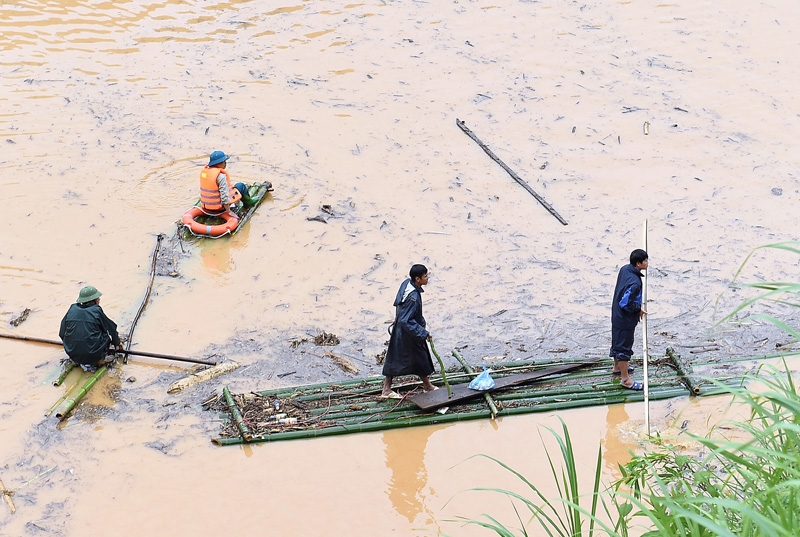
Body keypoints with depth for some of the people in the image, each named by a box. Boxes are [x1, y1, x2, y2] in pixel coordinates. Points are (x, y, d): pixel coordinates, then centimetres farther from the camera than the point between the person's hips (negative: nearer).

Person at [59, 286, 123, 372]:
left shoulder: (72, 309, 6)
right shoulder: (97, 311, -4)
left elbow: (62, 333, 13)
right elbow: (111, 328, 9)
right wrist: (117, 343, 29)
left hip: (73, 355, 4)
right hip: (92, 354, -4)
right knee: (107, 334, 19)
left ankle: (82, 362, 16)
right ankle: (101, 359, 5)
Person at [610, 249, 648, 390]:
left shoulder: (624, 269, -4)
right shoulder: (635, 282, -33)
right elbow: (626, 303, -31)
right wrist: (639, 310, -13)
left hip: (618, 315, 9)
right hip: (625, 320, -9)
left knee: (618, 342, 26)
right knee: (624, 347, 2)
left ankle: (617, 367, 46)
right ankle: (626, 380, 13)